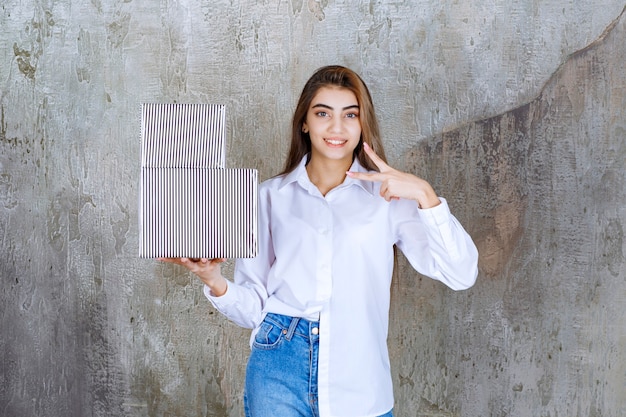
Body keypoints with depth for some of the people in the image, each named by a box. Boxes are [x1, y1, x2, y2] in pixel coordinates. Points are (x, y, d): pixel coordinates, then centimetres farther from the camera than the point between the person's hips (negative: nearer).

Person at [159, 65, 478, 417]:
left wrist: (425, 196, -18)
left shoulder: (388, 195, 2)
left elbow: (461, 275, -8)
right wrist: (216, 282, -12)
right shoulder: (272, 196, 7)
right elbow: (253, 308, 7)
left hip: (359, 379, 0)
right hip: (279, 373, 0)